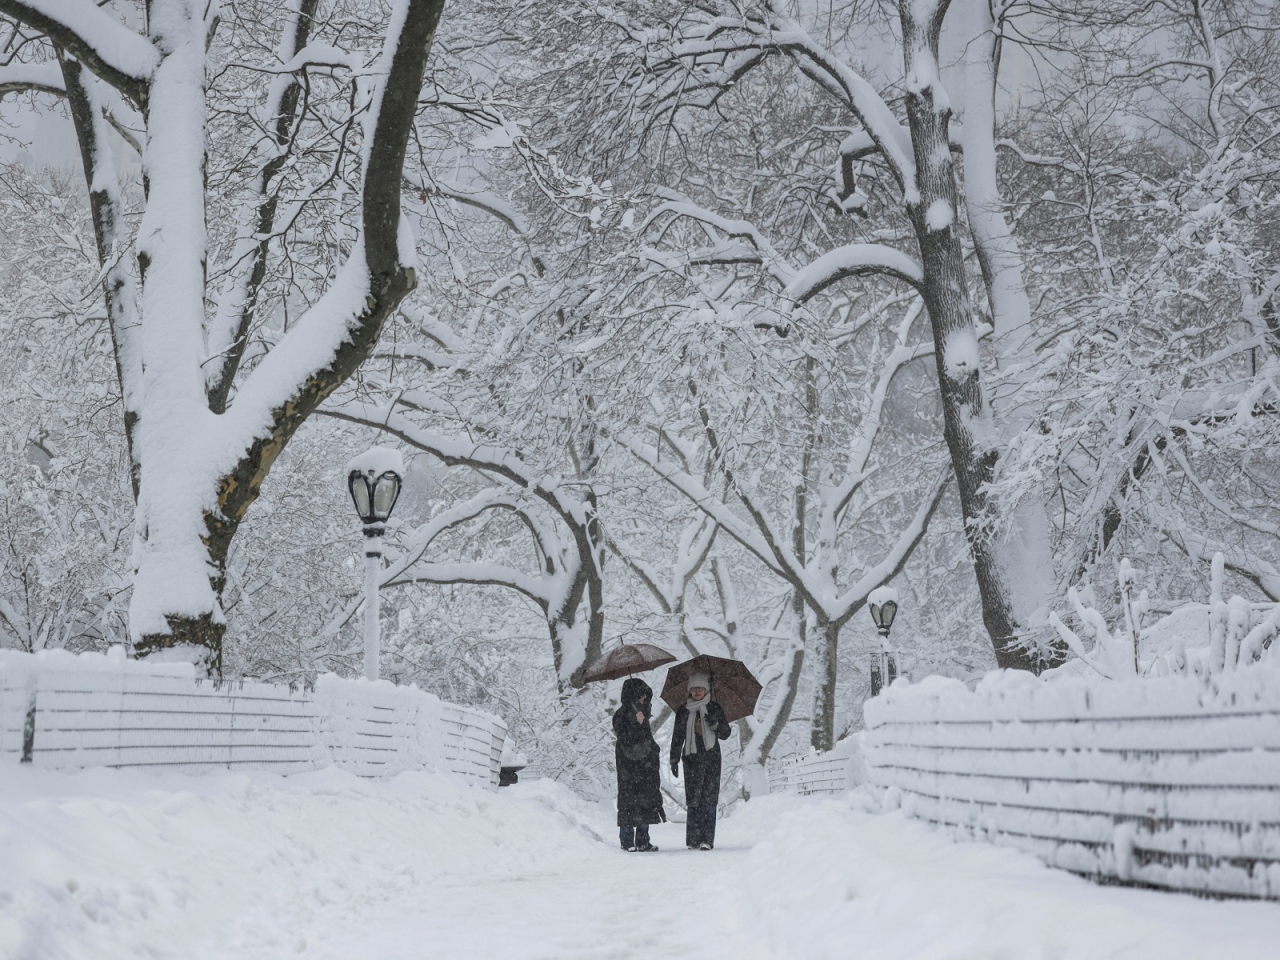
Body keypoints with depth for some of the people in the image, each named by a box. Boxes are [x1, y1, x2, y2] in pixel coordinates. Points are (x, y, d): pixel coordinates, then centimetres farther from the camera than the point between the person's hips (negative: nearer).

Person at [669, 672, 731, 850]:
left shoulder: (715, 708, 8)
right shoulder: (684, 710, 10)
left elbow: (725, 734, 6)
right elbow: (677, 736, 14)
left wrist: (715, 724, -13)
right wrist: (674, 760, 9)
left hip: (711, 757, -1)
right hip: (692, 758, 1)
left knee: (709, 799, -7)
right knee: (693, 799, -5)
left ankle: (707, 839, -8)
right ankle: (693, 840, -4)